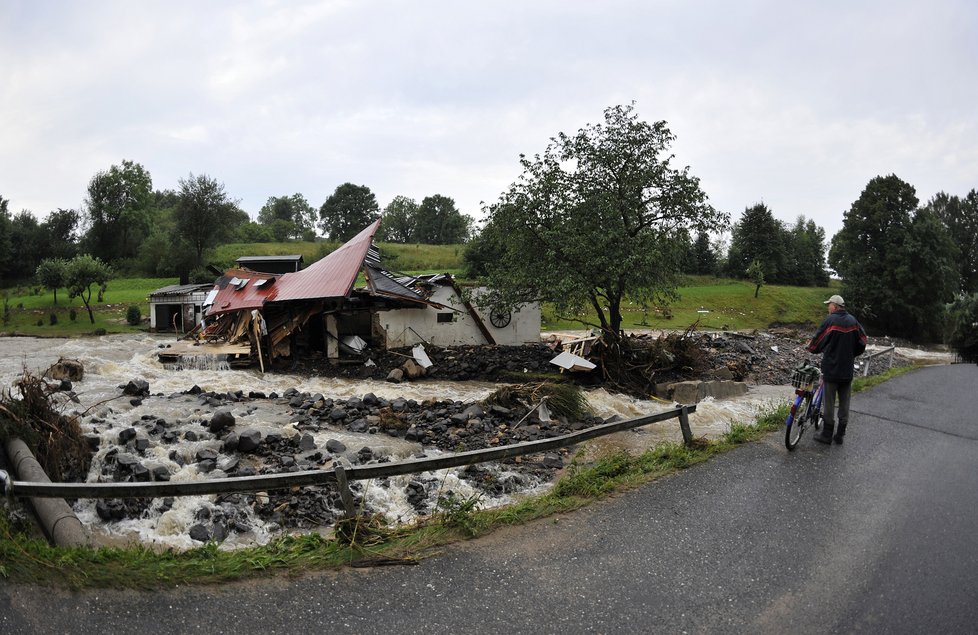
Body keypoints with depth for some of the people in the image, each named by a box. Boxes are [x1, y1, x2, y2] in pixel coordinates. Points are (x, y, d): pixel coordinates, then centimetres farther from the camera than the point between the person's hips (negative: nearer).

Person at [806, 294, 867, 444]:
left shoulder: (830, 320, -13)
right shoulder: (853, 320, 4)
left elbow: (818, 342, -10)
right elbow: (862, 343, 8)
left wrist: (810, 346, 11)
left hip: (831, 368, -5)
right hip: (847, 370, 5)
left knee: (829, 401, 3)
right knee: (844, 402, 12)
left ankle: (827, 434, 9)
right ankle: (840, 435, 18)